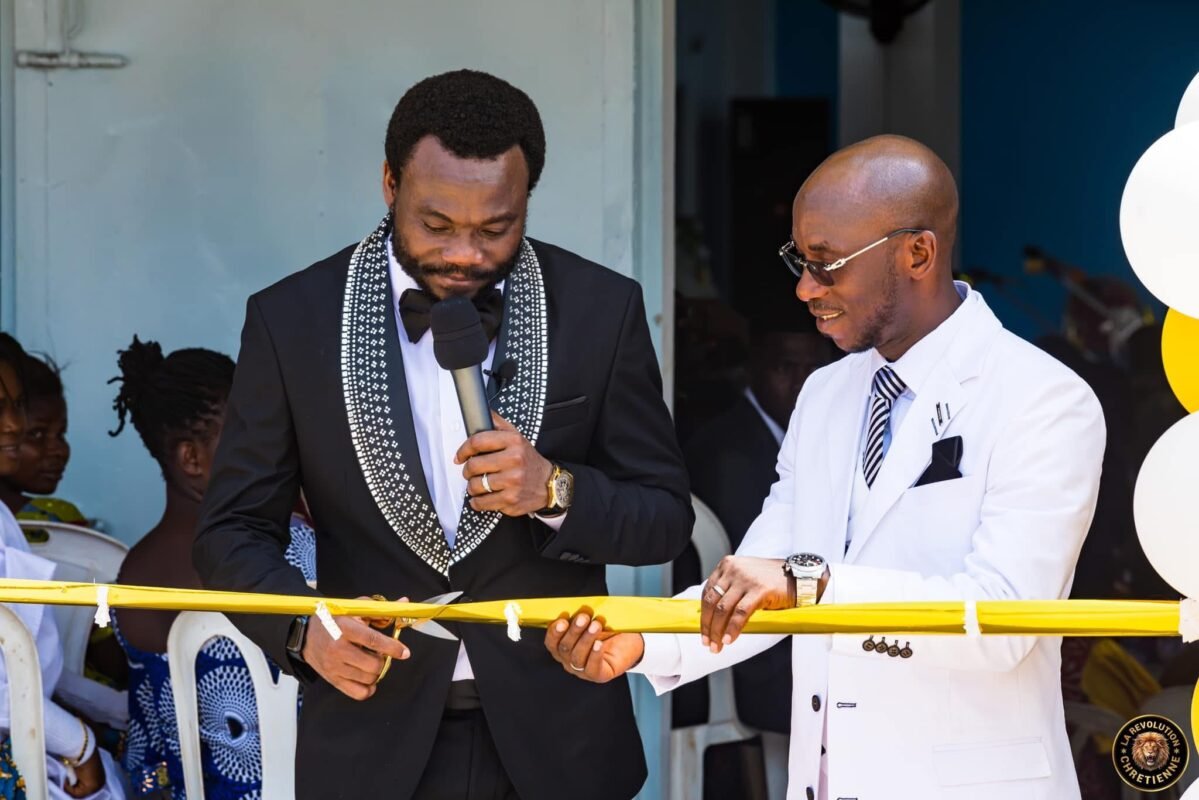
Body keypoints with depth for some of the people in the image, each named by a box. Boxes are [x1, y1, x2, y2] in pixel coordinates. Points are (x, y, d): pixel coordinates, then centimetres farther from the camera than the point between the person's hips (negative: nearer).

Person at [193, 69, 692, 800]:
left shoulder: (601, 309, -4)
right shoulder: (294, 319, -5)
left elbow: (666, 517, 0)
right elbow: (235, 529, 0)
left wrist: (555, 491, -20)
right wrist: (305, 627, -20)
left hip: (554, 740, 1)